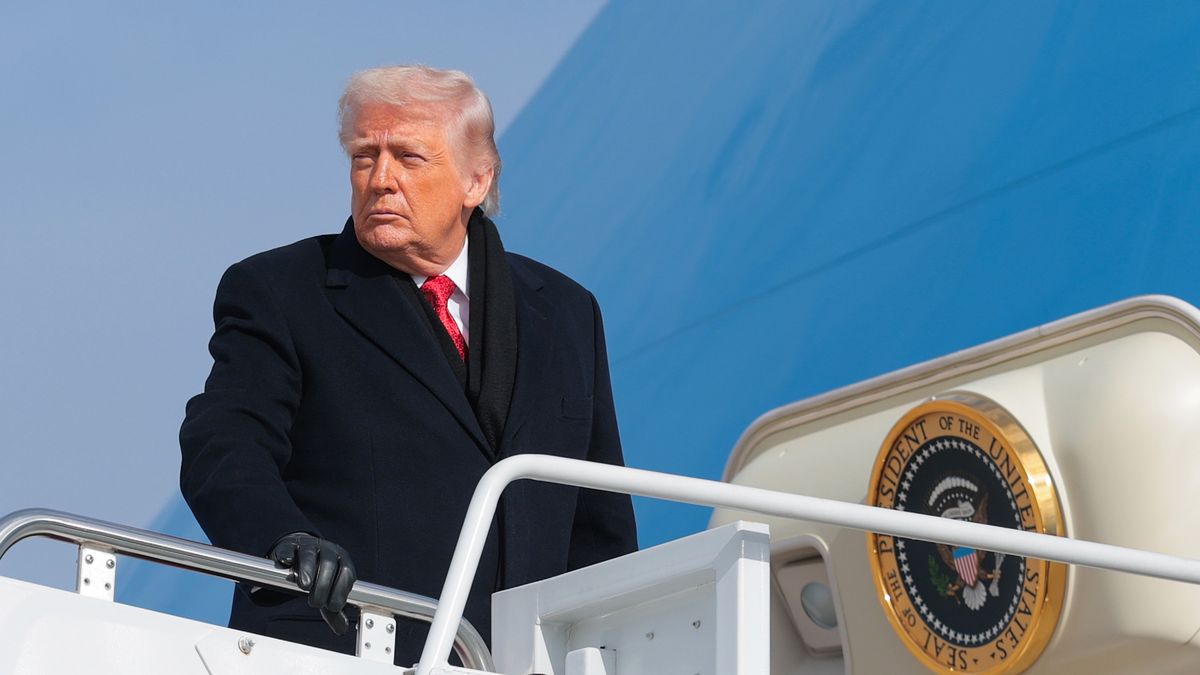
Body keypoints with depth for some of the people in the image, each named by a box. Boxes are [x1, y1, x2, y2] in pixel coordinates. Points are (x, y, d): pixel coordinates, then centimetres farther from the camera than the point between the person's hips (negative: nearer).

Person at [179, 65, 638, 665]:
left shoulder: (564, 314, 18)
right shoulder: (275, 294, 7)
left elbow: (599, 526, 21)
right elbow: (221, 447, -7)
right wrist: (287, 541, -27)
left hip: (519, 663, 4)